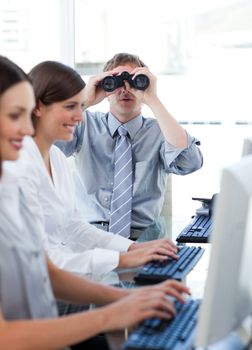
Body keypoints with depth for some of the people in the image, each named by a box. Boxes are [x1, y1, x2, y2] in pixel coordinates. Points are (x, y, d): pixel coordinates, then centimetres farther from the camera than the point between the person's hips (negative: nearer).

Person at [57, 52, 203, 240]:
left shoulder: (159, 131, 5)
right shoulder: (86, 123, 9)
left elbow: (189, 163, -16)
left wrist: (153, 100, -16)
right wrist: (85, 101, -11)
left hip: (141, 237, 0)